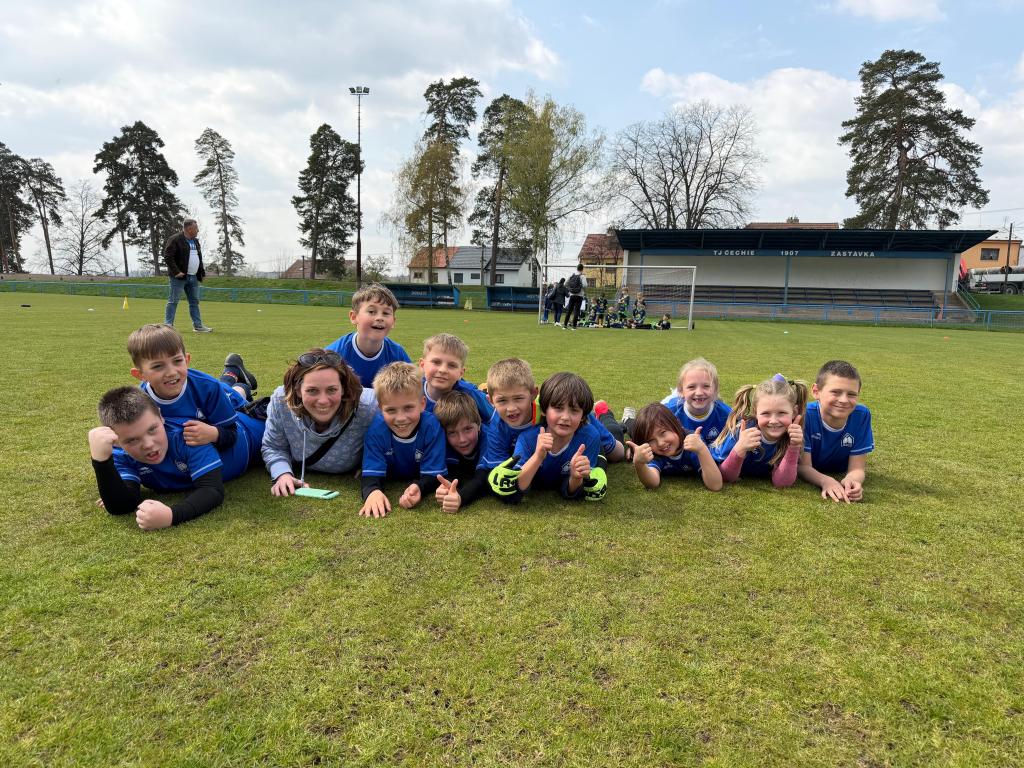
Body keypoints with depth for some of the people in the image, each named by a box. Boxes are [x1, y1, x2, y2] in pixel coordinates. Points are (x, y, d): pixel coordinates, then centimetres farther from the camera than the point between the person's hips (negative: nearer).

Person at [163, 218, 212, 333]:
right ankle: (168, 325, 0)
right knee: (173, 301, -4)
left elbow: (199, 258, 25)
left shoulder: (195, 241, 17)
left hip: (193, 277, 8)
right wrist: (176, 271, -21)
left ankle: (198, 325, 14)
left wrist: (202, 272, 14)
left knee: (194, 301, 9)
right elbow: (167, 257, -14)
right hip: (179, 277, -8)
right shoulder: (175, 239, -8)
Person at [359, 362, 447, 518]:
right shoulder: (376, 428, -25)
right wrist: (372, 491, -50)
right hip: (390, 484, 0)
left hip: (420, 481, 0)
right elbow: (371, 473, -25)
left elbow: (433, 475, -25)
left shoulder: (432, 426, -29)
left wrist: (418, 488, -48)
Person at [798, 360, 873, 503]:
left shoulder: (862, 415, -29)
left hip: (839, 472, 3)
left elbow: (857, 468, -26)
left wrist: (851, 481, -52)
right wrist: (825, 481, -55)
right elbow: (803, 466, -33)